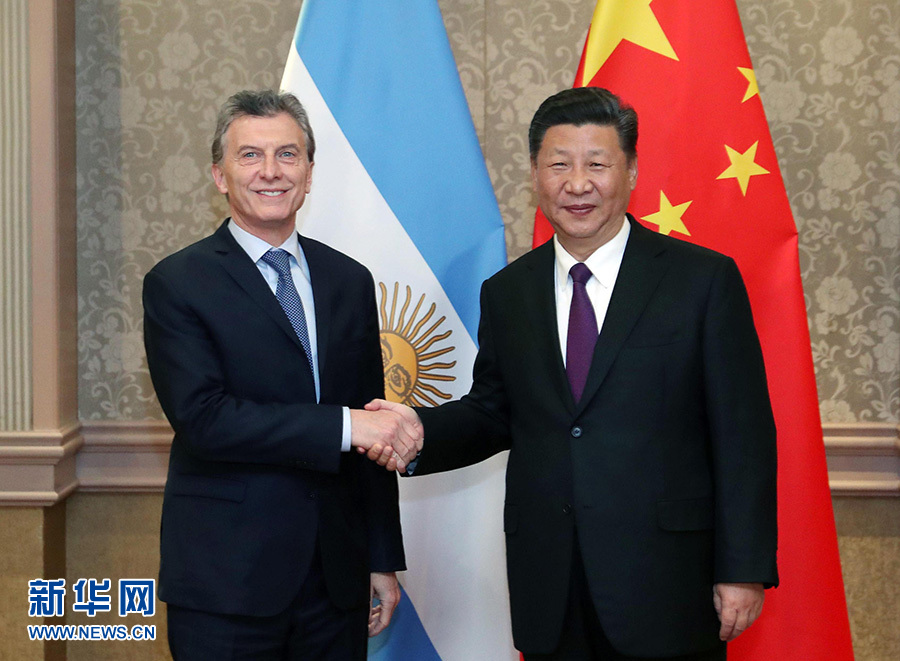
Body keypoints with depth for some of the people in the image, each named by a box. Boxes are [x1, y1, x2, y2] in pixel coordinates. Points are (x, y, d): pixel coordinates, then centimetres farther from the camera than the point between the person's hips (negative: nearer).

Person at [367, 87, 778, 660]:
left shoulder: (704, 280, -4)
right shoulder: (506, 294, 8)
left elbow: (743, 436, -5)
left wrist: (745, 570, -9)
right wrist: (422, 428, -7)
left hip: (667, 584, -3)